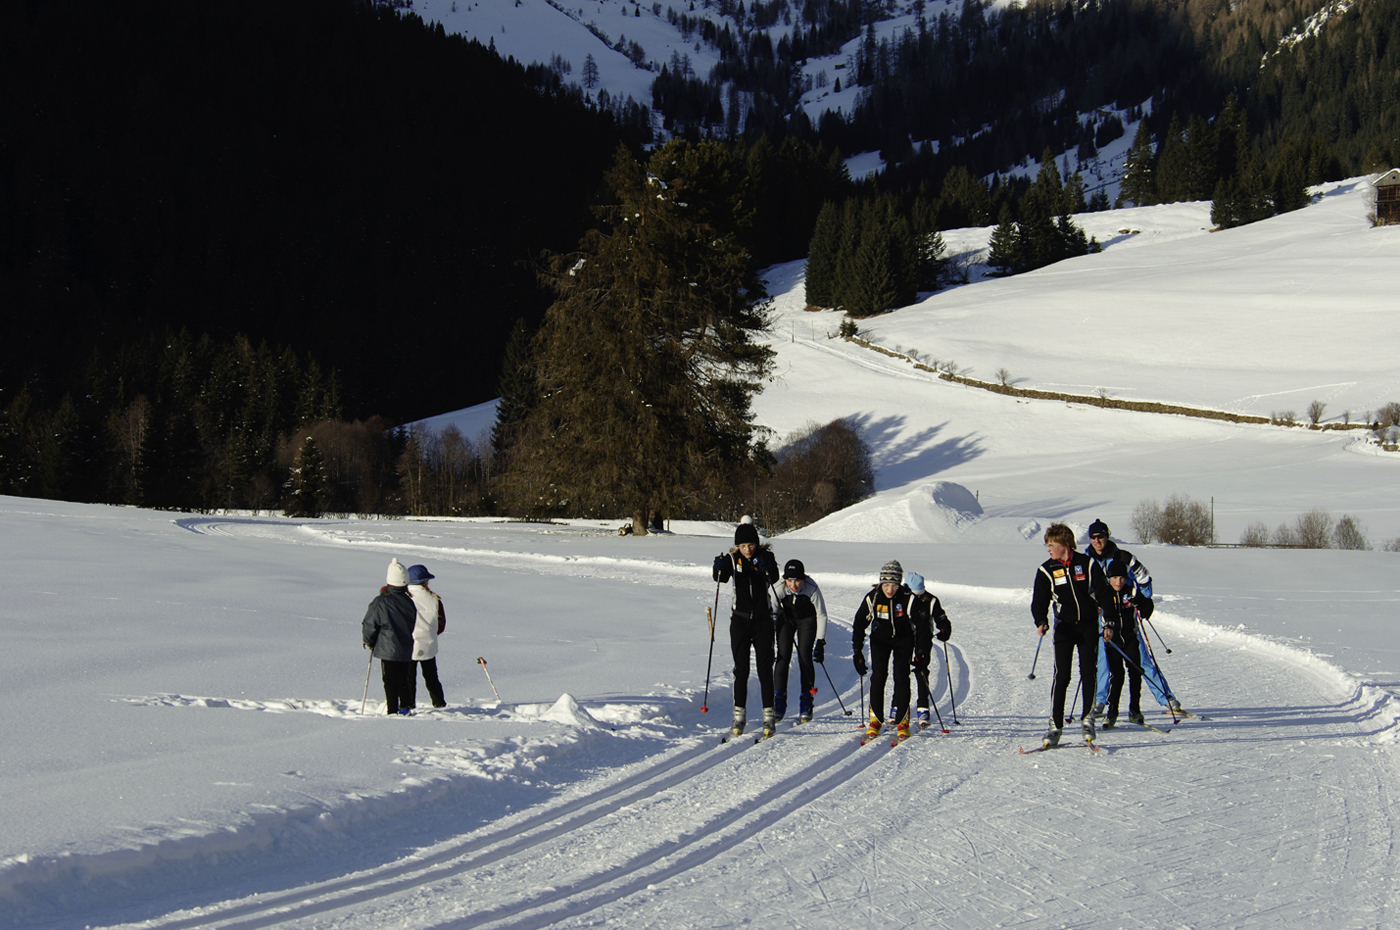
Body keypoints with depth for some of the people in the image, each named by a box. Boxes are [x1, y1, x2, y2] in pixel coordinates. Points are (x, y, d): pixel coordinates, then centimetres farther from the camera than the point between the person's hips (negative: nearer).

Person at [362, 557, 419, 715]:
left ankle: (392, 711, 1)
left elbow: (369, 624, -9)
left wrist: (369, 641, 9)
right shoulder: (409, 602, 0)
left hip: (388, 650, -5)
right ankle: (406, 707, 19)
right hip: (406, 650, 5)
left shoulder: (381, 602, -16)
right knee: (403, 680, 17)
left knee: (390, 682, 1)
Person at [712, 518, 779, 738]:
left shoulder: (766, 556, -4)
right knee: (741, 670, 1)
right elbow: (721, 578, -19)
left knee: (765, 669, -3)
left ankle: (769, 715, 0)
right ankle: (739, 715, 7)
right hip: (740, 620, 1)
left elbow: (774, 578, -22)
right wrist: (719, 568, -41)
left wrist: (765, 567, -43)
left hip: (763, 620, -1)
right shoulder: (732, 558, -2)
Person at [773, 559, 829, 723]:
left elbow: (821, 615, -17)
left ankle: (806, 703, -5)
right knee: (783, 656, -12)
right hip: (786, 619, 1)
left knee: (805, 657, -13)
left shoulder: (812, 589, -31)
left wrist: (820, 642, -19)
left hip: (807, 620, -1)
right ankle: (779, 703, -4)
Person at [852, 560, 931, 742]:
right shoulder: (872, 599, -18)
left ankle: (902, 720, -4)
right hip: (880, 638, 1)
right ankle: (875, 719, -5)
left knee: (901, 677, -12)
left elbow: (922, 625, -14)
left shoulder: (909, 599, -22)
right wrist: (857, 653, -9)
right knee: (878, 676, -13)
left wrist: (921, 652, -19)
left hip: (903, 639, -1)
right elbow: (858, 625, -7)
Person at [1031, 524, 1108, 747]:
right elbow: (1039, 601, 0)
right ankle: (1055, 725, -6)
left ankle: (1088, 719, 10)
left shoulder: (1087, 564, 0)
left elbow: (1103, 594, 5)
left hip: (1089, 626, 0)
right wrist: (1041, 622, -19)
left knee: (1089, 673, -3)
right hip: (1064, 627, 0)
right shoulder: (1046, 570, 1)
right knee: (1061, 675, -9)